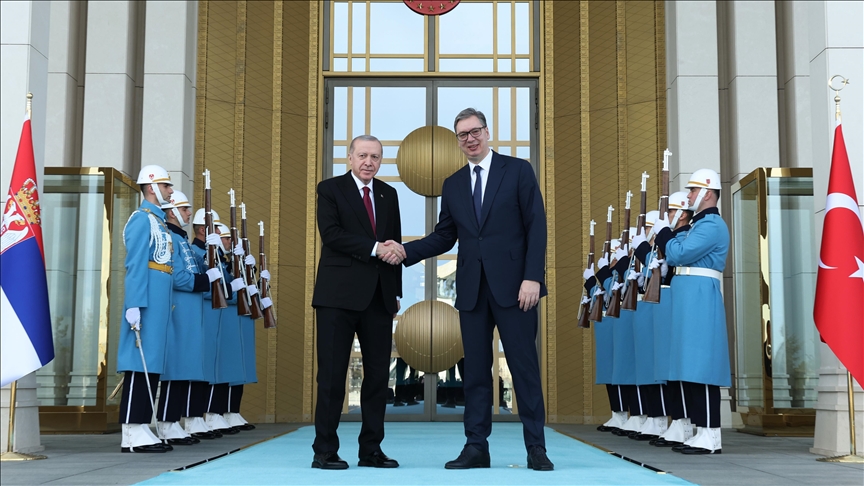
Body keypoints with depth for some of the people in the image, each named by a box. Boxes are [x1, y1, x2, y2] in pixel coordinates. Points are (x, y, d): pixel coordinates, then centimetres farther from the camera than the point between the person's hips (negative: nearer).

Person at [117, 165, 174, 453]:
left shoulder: (159, 221, 21)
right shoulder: (142, 219, -7)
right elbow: (136, 264, -15)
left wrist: (166, 304, 16)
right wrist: (134, 305, -21)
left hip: (160, 298, 10)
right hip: (147, 297, -10)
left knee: (152, 363, 9)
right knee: (140, 362, -9)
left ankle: (141, 428, 12)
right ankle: (132, 434, -8)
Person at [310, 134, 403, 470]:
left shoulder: (388, 194, 17)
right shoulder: (330, 189, 2)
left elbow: (393, 243, 18)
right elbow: (331, 234, -12)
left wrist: (396, 291, 12)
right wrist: (373, 248, -17)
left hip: (379, 295, 5)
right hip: (339, 294, -5)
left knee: (379, 373, 5)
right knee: (332, 373, -3)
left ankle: (371, 449, 13)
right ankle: (325, 451, 4)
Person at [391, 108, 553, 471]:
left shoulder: (518, 170, 2)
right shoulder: (453, 185, 14)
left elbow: (536, 226, -4)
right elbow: (444, 237, 15)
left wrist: (533, 277, -13)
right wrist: (406, 251, -2)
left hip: (512, 285, -4)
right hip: (472, 288, 4)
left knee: (524, 366, -2)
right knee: (475, 369, 6)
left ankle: (536, 448, 6)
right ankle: (476, 447, 11)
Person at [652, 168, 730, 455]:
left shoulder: (712, 225, -10)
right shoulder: (698, 224, 21)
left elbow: (678, 254, -19)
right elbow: (675, 257, 21)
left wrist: (663, 231, -3)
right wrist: (665, 233, 8)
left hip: (700, 301, -10)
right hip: (689, 302, 10)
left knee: (701, 366, -11)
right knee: (692, 367, 9)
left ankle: (710, 435, -9)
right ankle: (701, 431, 13)